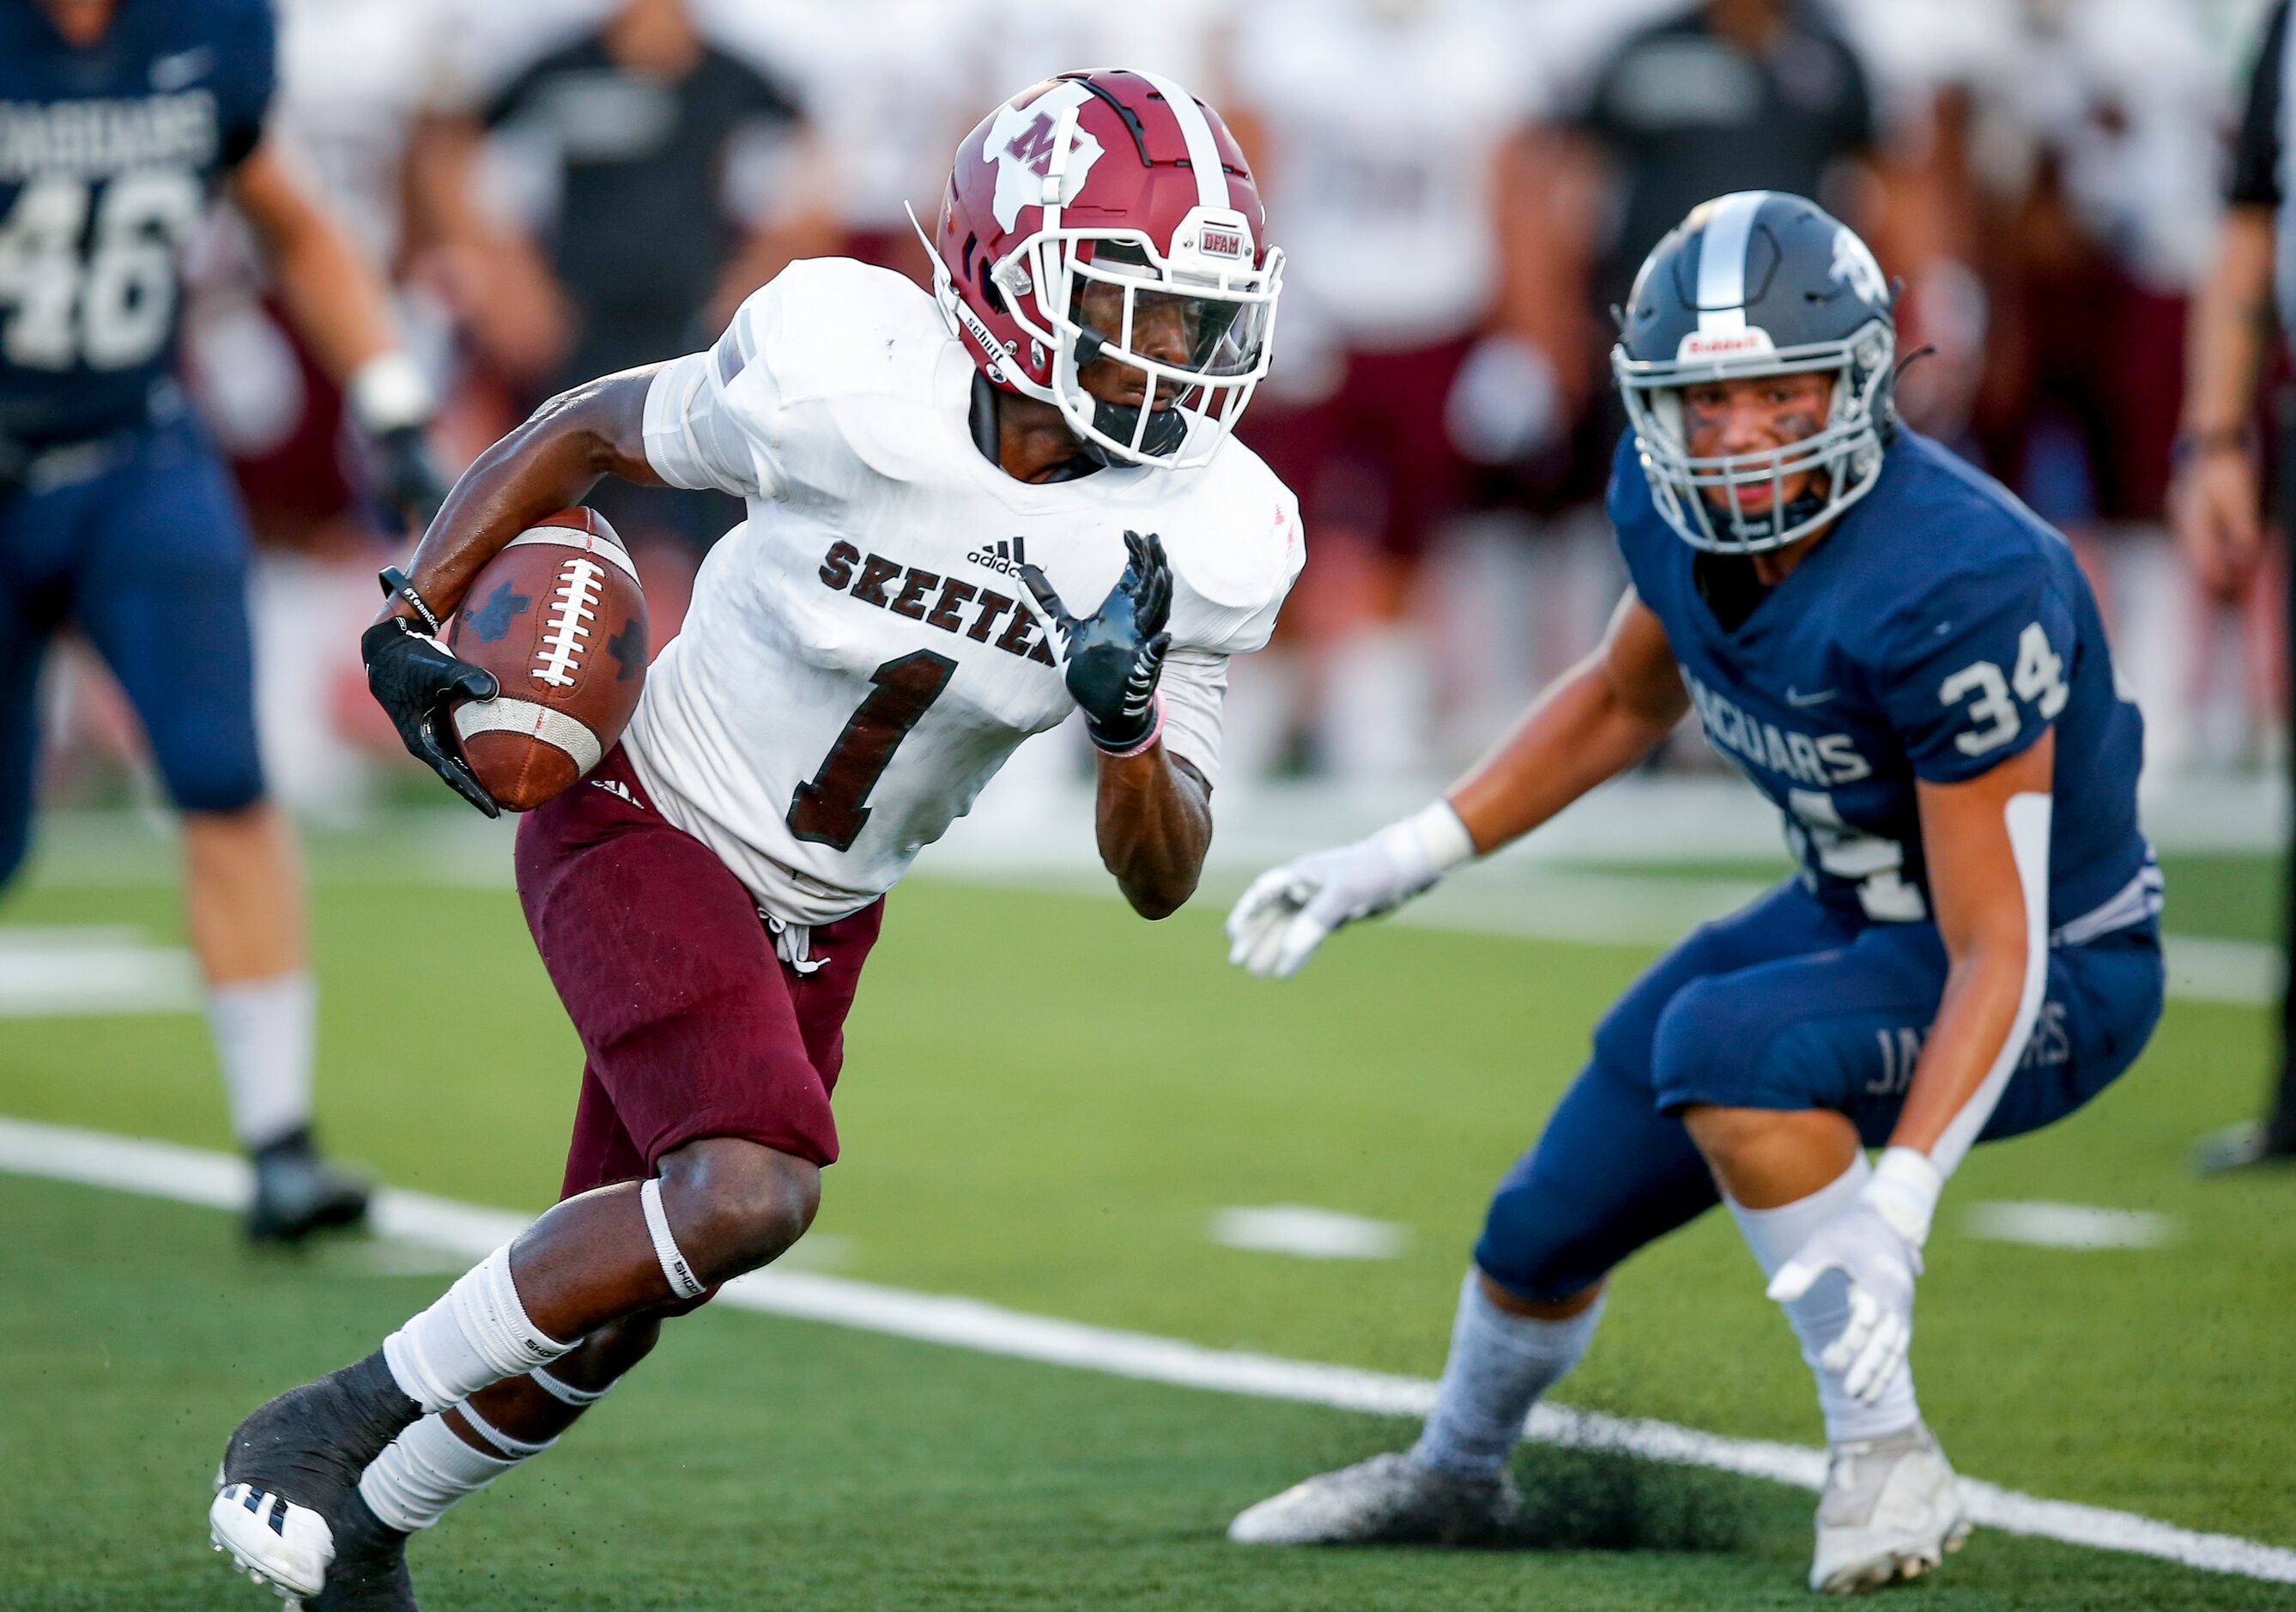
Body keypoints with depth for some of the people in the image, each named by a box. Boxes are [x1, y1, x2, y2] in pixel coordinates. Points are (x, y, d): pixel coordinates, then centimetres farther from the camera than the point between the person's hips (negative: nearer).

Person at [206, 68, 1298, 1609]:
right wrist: (414, 615, -13)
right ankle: (342, 1415, -10)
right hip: (639, 828, -5)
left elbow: (1160, 880, -11)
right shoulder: (846, 380, -25)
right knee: (750, 1192, -28)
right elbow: (584, 429, -6)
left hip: (818, 922, 5)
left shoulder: (1196, 544, -15)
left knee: (601, 1320, 11)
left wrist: (1130, 723, -31)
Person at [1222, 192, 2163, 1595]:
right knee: (1548, 1233, 12)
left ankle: (1886, 1457, -19)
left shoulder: (1958, 589, -35)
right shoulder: (1675, 505, -12)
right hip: (1852, 918, 7)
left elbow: (1998, 952, -33)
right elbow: (1628, 699, 12)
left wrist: (1896, 1208, -42)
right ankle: (1455, 1477, 45)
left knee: (1722, 1043, -34)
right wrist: (1405, 862, 7)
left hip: (2055, 973, -7)